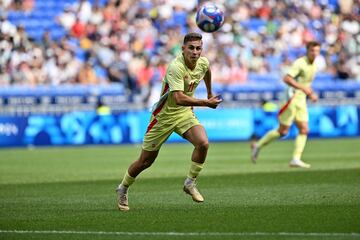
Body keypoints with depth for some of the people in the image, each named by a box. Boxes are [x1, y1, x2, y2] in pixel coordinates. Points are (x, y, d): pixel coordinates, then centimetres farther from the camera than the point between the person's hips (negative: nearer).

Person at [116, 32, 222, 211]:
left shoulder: (203, 62, -7)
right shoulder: (175, 67, -30)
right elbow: (179, 98, -41)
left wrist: (210, 92, 33)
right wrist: (206, 103, -39)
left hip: (185, 113, 5)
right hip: (164, 115, -5)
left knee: (203, 143, -23)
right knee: (145, 161, 5)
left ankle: (190, 183, -3)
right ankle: (123, 189, 31)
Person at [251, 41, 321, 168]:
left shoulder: (314, 65, 12)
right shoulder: (300, 63, -16)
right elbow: (286, 78, -26)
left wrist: (311, 94, 13)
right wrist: (303, 88, -29)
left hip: (301, 99, 8)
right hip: (292, 97, -8)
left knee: (304, 130, -3)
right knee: (283, 131, -4)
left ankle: (296, 159, -3)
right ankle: (258, 145, 14)